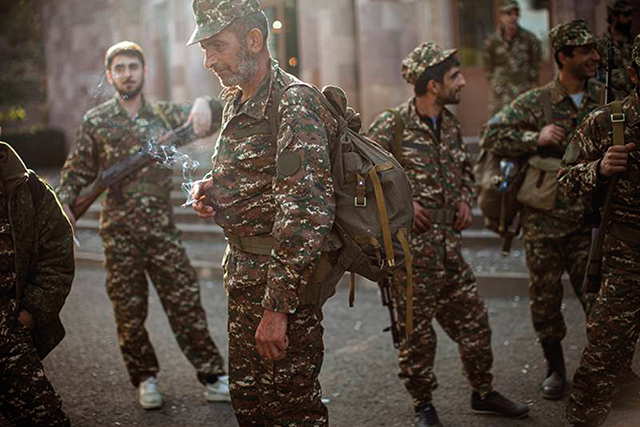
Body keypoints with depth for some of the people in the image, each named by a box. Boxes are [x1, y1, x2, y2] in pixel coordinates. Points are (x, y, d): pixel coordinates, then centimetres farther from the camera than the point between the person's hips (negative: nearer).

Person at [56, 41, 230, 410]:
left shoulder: (164, 114, 8)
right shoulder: (96, 122, 4)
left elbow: (208, 119, 4)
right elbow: (77, 172, 7)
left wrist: (204, 104, -18)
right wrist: (65, 206, -9)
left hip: (162, 228, 1)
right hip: (119, 231, -1)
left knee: (186, 303, -1)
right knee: (129, 311, 5)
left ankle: (214, 378, 6)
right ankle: (146, 379, 21)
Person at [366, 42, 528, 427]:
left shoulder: (451, 124, 9)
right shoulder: (391, 127, -13)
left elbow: (466, 170, 25)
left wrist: (466, 199, 7)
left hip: (449, 247, 7)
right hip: (410, 251, -6)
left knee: (474, 322, 13)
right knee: (417, 331, 5)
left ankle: (483, 392, 32)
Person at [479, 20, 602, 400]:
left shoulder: (603, 98, 5)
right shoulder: (535, 103, -7)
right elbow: (490, 136, -9)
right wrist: (535, 138, -19)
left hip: (586, 218, 2)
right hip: (544, 219, -2)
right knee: (545, 297, 8)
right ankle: (555, 368, 26)